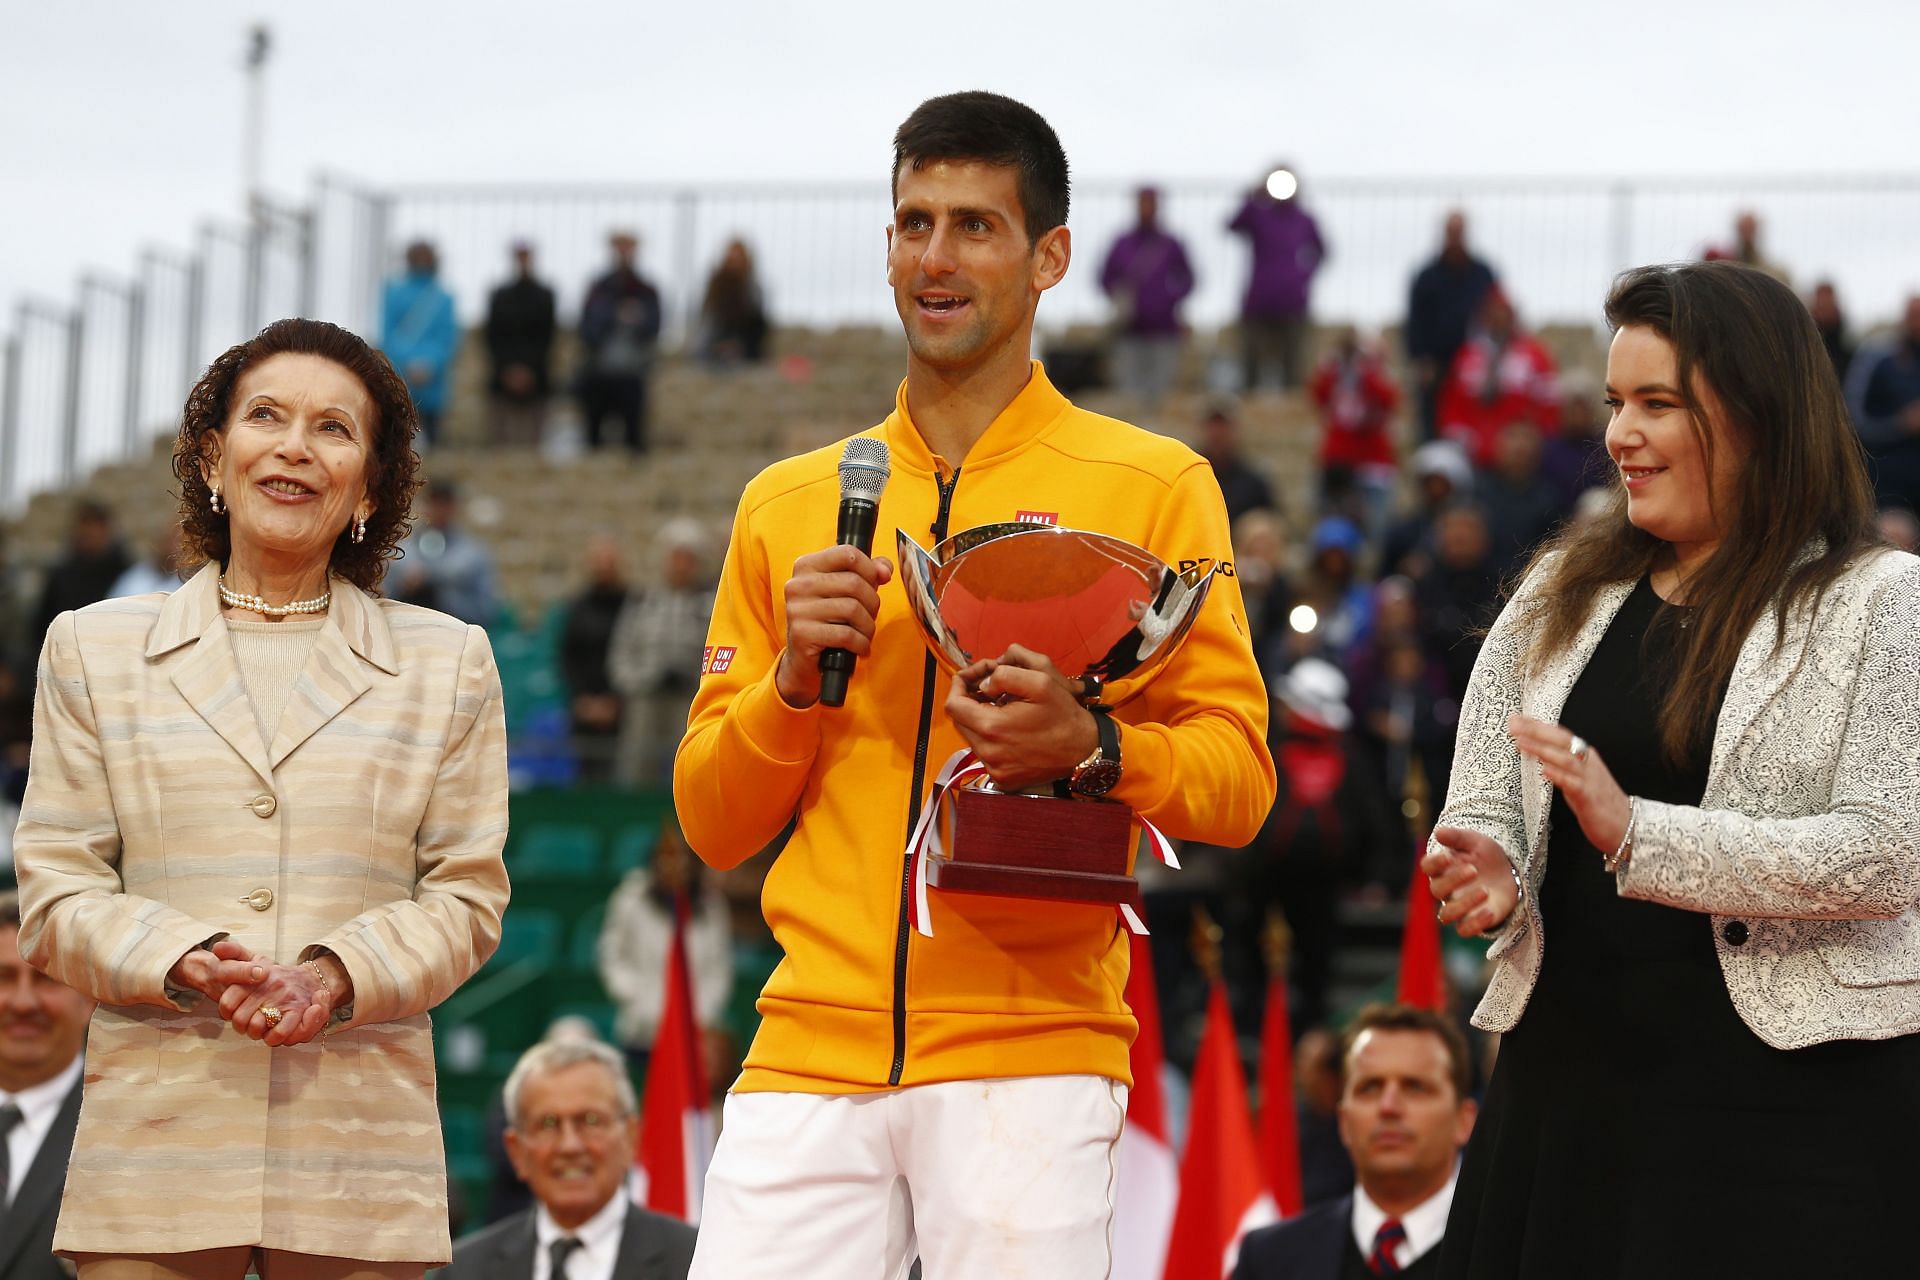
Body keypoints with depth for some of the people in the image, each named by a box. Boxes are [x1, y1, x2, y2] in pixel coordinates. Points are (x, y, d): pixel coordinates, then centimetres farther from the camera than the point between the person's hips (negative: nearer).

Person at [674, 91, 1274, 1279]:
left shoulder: (1154, 486, 6)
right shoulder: (788, 505, 15)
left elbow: (1239, 778, 2)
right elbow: (713, 822, 14)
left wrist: (1089, 747, -17)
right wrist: (794, 681, -4)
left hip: (1029, 1053, -2)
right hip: (813, 1046, 3)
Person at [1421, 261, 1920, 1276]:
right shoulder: (1562, 592, 14)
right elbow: (1483, 801, 12)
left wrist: (1639, 834, -20)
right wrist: (1488, 870, -13)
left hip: (1797, 1088, -4)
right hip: (1565, 1069, 5)